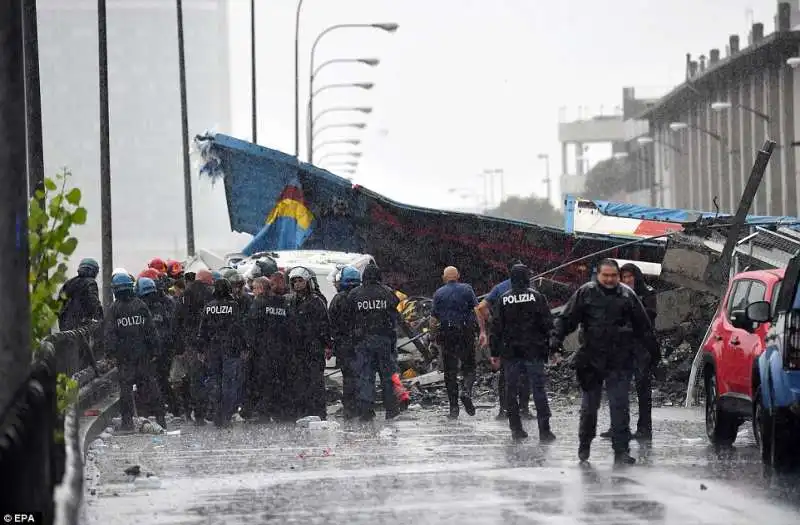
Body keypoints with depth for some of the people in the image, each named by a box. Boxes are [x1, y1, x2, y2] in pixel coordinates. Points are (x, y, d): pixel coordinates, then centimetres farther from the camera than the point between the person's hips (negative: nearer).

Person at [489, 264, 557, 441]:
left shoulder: (503, 300, 1)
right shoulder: (537, 297, -4)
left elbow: (496, 327, 3)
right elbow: (547, 324, -5)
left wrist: (495, 353, 8)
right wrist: (552, 347, 1)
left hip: (510, 352, 1)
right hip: (534, 352, -1)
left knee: (511, 390, 10)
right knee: (539, 390, 0)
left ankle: (516, 428, 10)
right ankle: (544, 431, -4)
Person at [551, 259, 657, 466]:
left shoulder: (627, 295, 7)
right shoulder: (586, 293, 2)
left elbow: (643, 325, 14)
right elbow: (567, 318, 2)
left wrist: (652, 348, 15)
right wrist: (556, 338, -12)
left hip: (619, 362, 0)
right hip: (591, 360, 0)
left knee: (620, 406, -6)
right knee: (589, 405, 11)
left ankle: (621, 451, -5)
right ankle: (584, 446, 27)